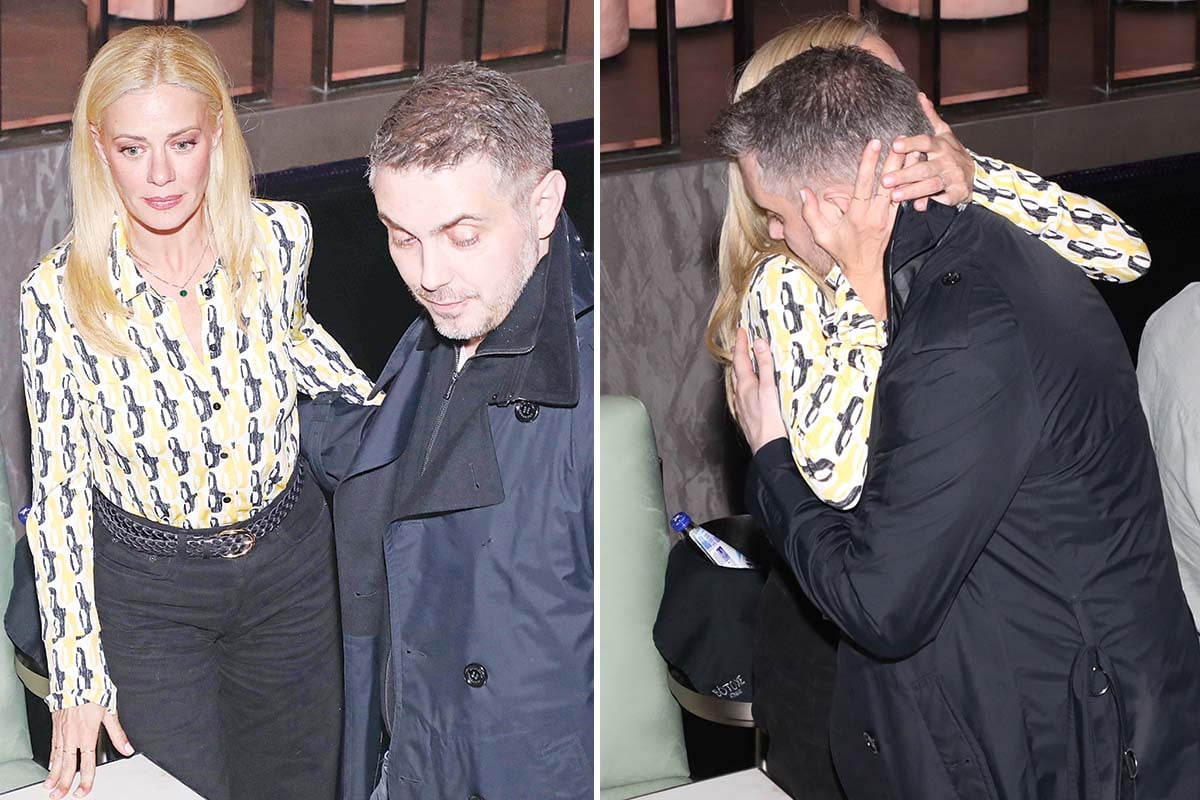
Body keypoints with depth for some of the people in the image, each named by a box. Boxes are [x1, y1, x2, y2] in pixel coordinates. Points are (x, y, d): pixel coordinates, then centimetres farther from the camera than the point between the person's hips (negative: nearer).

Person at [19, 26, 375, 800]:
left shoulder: (282, 236, -15)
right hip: (148, 590, -2)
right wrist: (78, 678, -11)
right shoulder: (58, 294, -21)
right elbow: (58, 491, -12)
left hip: (289, 557, 3)